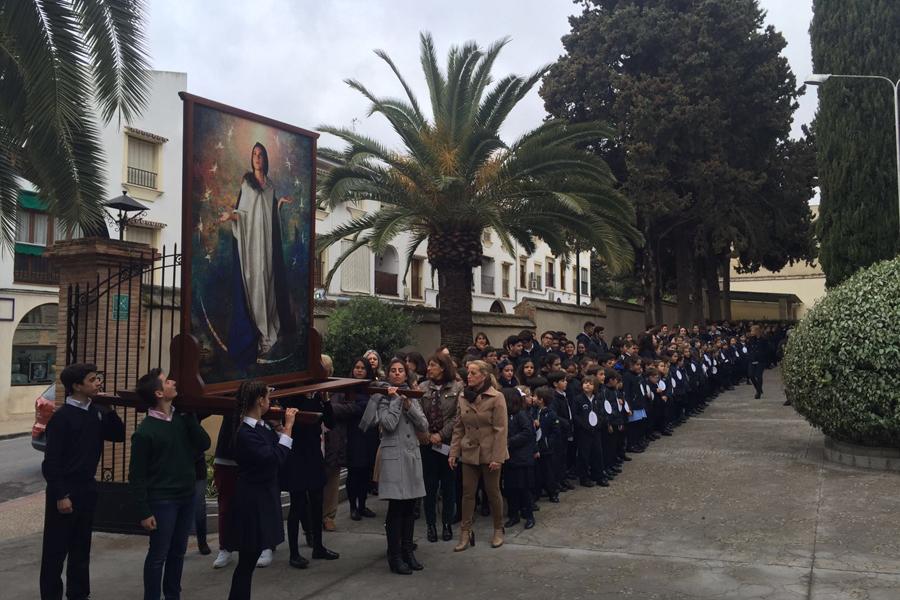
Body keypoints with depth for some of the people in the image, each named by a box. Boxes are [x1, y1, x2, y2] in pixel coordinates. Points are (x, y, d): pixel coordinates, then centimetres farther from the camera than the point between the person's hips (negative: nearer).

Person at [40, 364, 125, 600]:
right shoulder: (62, 417, -14)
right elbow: (51, 460, -15)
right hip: (65, 491, -7)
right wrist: (60, 495, -17)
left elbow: (119, 435, 8)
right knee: (56, 549, 3)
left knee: (81, 546, 15)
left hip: (87, 489, 7)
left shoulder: (97, 412, 5)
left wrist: (108, 409, -5)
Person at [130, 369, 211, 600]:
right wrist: (144, 512, -13)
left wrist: (189, 416, -7)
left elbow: (204, 444, 0)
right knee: (158, 554, 4)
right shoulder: (145, 431, -13)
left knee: (178, 552, 16)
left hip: (186, 497, 6)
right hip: (162, 500, -6)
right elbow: (136, 475, -11)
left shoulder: (180, 419, 5)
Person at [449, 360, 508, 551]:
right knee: (467, 492, 5)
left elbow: (501, 429, -13)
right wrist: (454, 452, 3)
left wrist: (497, 457, -17)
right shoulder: (463, 396, 3)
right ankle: (465, 532, 13)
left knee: (493, 492, 8)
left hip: (489, 454, -4)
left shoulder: (496, 397, -12)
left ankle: (498, 530, 25)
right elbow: (458, 427, 8)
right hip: (469, 452, 4)